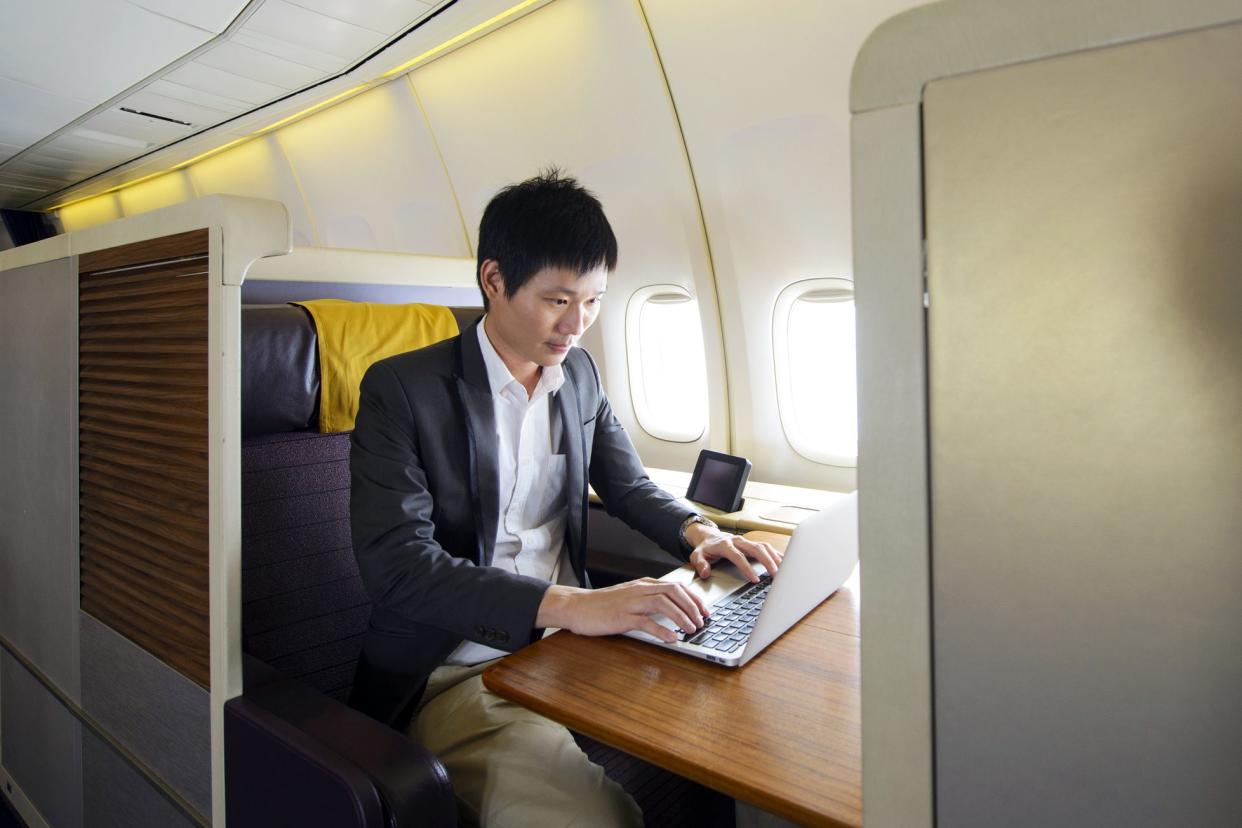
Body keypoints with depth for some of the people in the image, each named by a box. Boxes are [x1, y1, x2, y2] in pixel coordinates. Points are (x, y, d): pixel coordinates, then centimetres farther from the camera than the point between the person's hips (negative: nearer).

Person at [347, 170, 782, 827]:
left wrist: (695, 530, -4)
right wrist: (570, 605, -30)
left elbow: (629, 484, 18)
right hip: (461, 670, -5)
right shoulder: (402, 389, -10)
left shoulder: (579, 373, 8)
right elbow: (396, 563, -20)